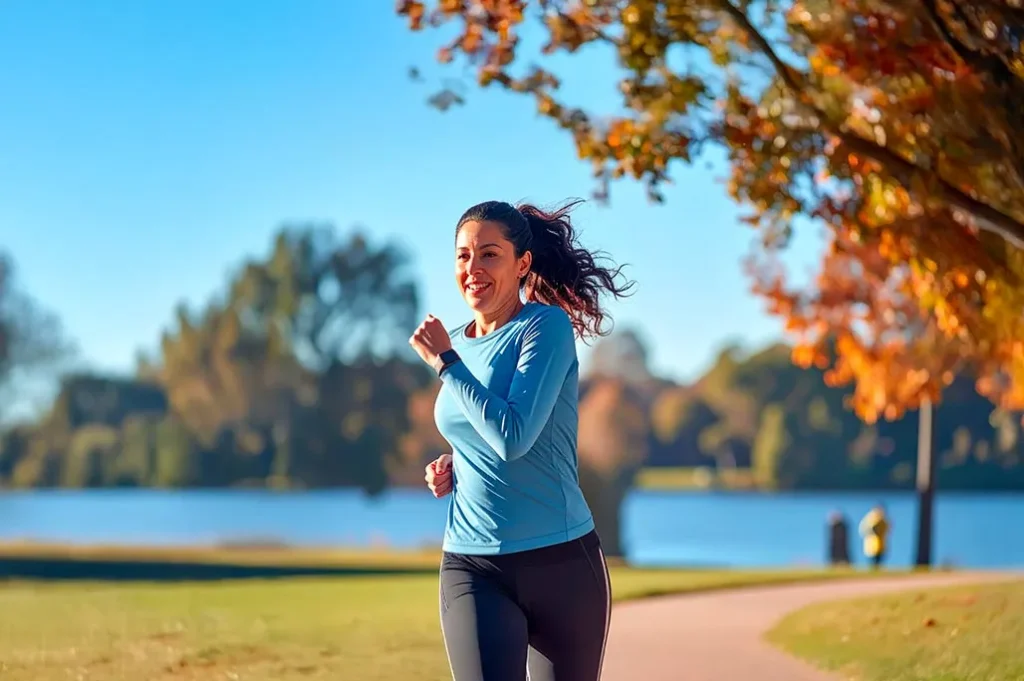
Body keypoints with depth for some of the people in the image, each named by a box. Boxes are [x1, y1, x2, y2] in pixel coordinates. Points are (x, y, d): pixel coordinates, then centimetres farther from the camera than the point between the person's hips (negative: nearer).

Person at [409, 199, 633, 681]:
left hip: (561, 563, -3)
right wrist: (450, 470, 6)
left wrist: (446, 364, -13)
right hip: (472, 568, 4)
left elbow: (514, 437, -20)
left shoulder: (547, 326, -7)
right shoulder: (455, 343, 11)